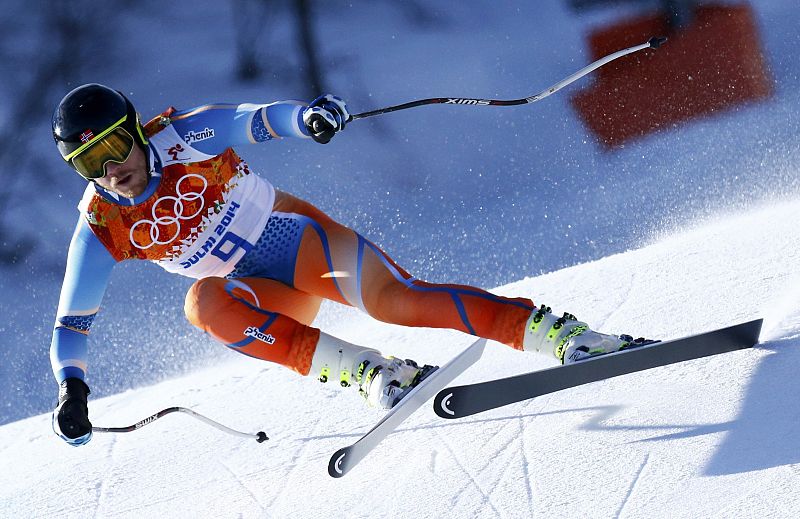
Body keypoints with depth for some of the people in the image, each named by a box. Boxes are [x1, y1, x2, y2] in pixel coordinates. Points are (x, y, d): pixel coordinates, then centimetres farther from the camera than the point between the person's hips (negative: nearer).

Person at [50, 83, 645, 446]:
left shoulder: (184, 136, -16)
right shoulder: (101, 230, -9)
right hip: (267, 297, 3)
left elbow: (255, 119, -18)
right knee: (205, 301, -32)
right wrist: (72, 388, -22)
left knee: (397, 300, -27)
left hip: (300, 237, -2)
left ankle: (561, 333, -24)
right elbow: (71, 325, -5)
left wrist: (306, 115, -41)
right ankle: (367, 371, -32)